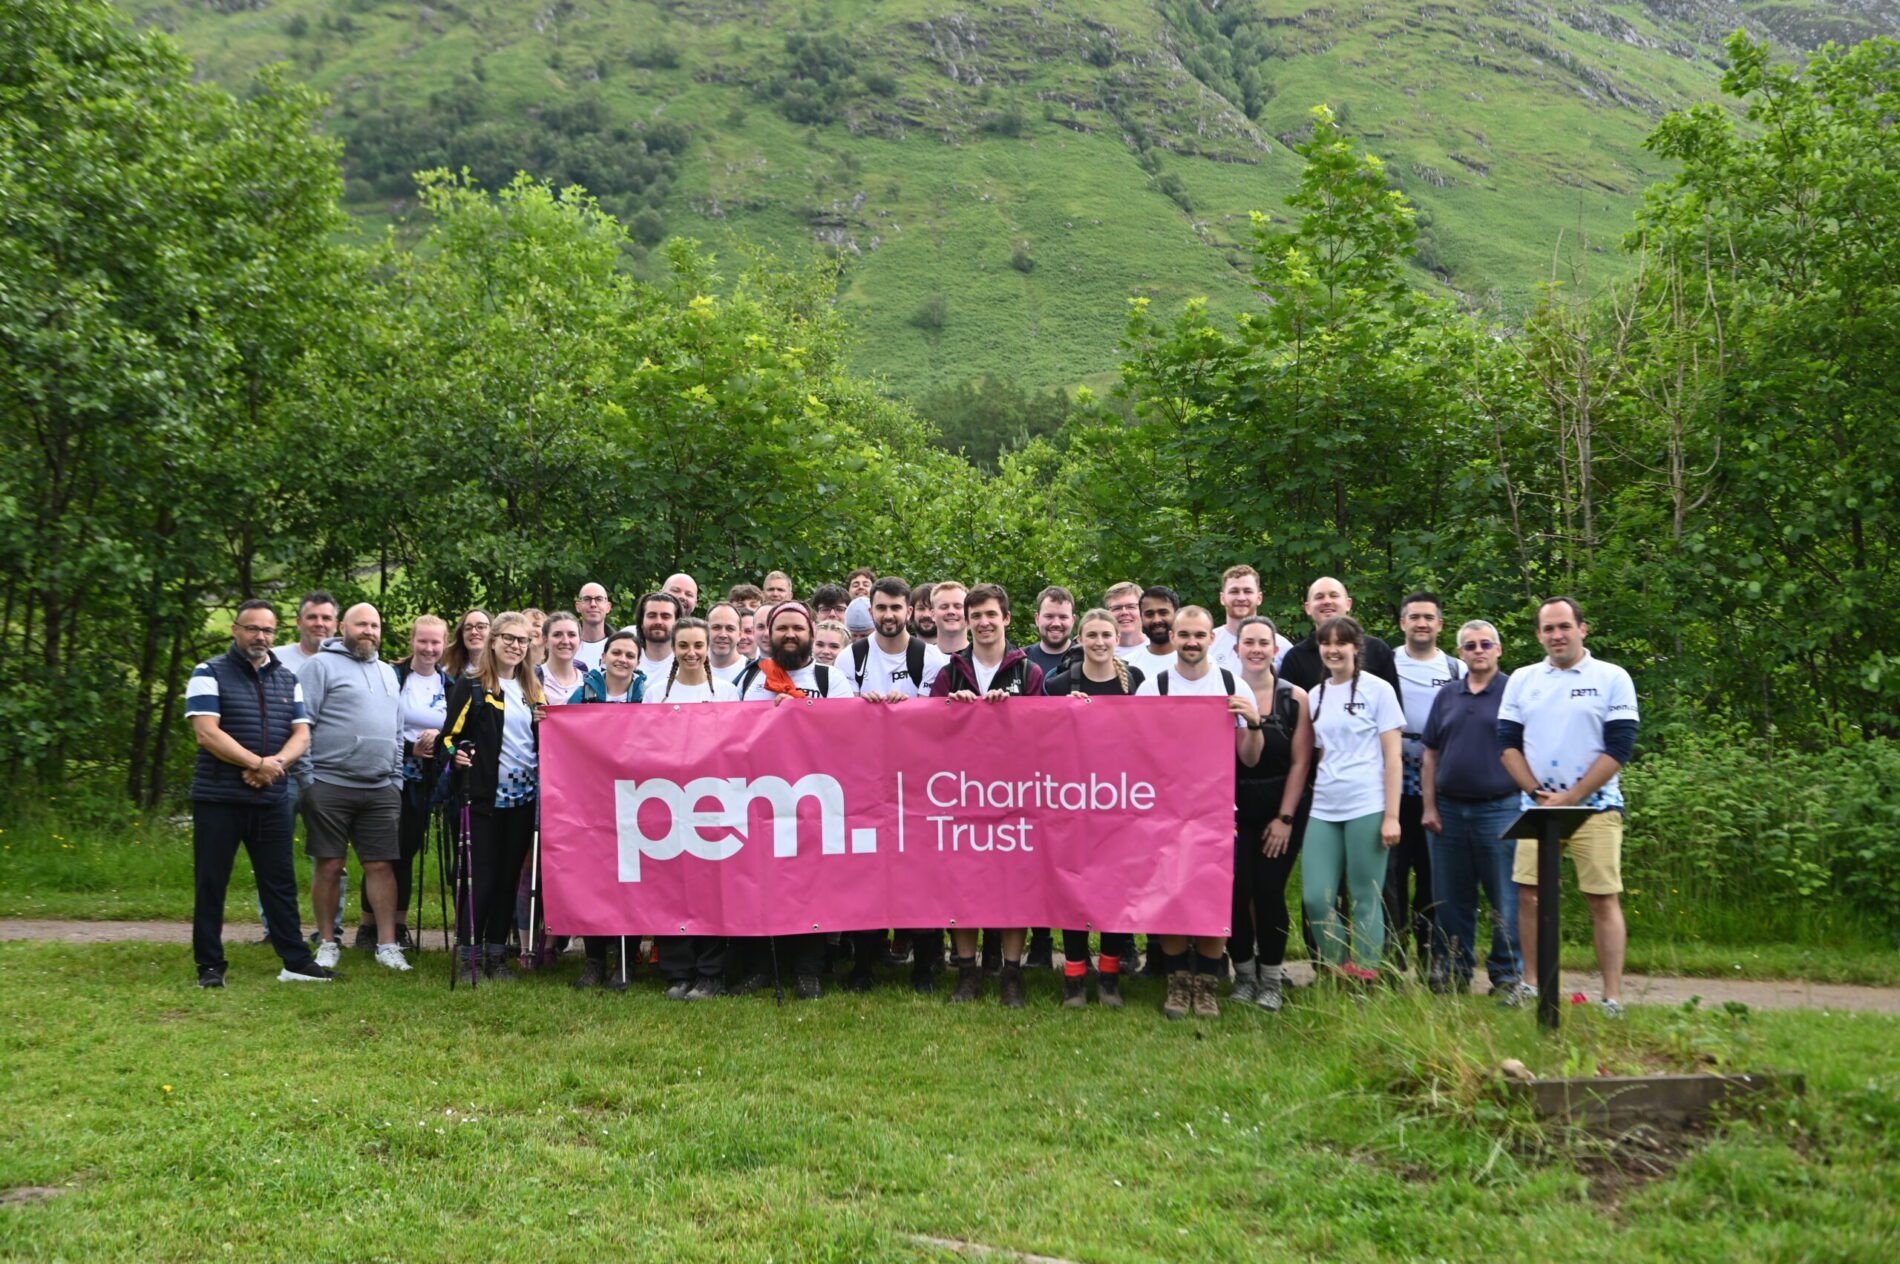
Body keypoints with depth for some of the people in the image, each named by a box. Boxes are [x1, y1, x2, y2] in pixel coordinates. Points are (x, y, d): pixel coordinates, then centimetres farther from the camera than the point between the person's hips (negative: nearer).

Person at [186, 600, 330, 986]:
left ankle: (296, 961, 12)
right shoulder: (209, 674, -2)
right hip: (218, 798, -4)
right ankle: (210, 966, 11)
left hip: (271, 799, 4)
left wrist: (276, 762, -13)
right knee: (211, 884, 3)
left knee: (280, 881, 7)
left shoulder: (287, 678, 13)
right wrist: (258, 763, -15)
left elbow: (301, 734, 7)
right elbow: (207, 733, -13)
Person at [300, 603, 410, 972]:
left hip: (381, 790, 5)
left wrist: (396, 779, 15)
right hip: (329, 786, -5)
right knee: (328, 866, 2)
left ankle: (387, 944, 7)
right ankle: (328, 943, 13)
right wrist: (306, 779, -12)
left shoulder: (387, 673, 20)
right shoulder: (322, 665, 0)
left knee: (381, 866, 3)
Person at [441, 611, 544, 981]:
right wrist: (455, 756, -22)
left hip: (524, 796, 5)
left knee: (509, 875, 8)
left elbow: (545, 739, 20)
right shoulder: (470, 686, -2)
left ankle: (496, 953, 16)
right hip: (484, 797, -5)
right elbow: (451, 734, -4)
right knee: (480, 876, -4)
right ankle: (468, 954, 4)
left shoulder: (533, 690, 14)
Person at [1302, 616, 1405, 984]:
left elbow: (1392, 756, -3)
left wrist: (1391, 815, -9)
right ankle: (1340, 974, 14)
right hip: (1324, 810, 5)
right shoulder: (1315, 695, 13)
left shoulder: (1377, 690, -1)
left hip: (1366, 808, -5)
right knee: (1315, 898, -2)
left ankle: (1364, 981, 8)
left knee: (1366, 899, -1)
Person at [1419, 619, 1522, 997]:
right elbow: (1430, 755, 12)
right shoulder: (1447, 697, 12)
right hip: (1448, 810, 4)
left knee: (1506, 900, 0)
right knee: (1450, 899, 10)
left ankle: (1507, 976, 9)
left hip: (1500, 809, -4)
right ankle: (1451, 974, 20)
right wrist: (1429, 807, 5)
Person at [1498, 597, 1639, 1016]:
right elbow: (1508, 743, 8)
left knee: (1604, 900, -4)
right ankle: (1537, 986, 13)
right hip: (1537, 806, 4)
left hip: (1595, 807, -3)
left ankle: (1613, 997, -1)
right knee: (1529, 896, 2)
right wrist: (1538, 793, -4)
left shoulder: (1612, 679, -1)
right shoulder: (1522, 679, 10)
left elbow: (1619, 749, -6)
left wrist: (1569, 798, -11)